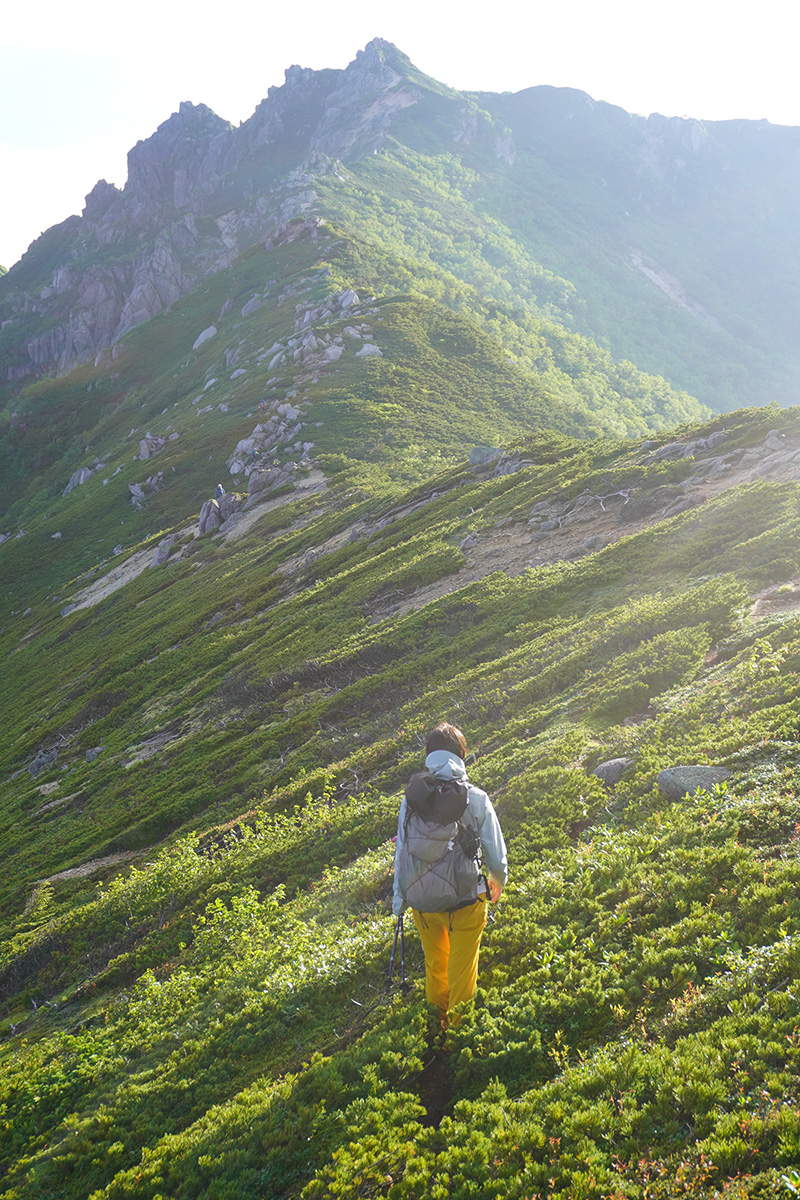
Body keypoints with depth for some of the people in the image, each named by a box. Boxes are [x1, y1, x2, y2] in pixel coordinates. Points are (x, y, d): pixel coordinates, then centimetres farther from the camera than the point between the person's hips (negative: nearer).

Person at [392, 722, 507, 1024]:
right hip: (465, 902, -3)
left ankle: (436, 1015, 52)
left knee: (434, 963, 29)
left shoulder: (411, 798, -13)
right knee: (461, 973, 19)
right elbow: (496, 857, -9)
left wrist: (399, 900, 11)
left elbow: (402, 852, -4)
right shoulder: (476, 799, -17)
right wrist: (498, 881, 14)